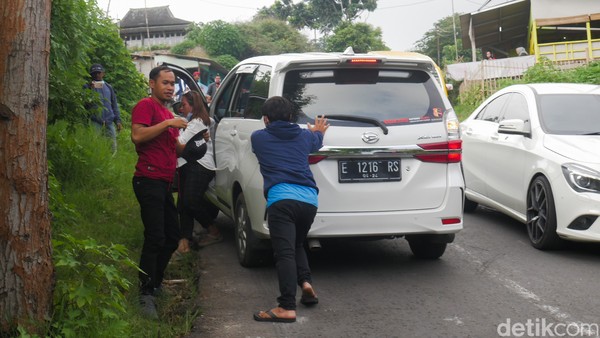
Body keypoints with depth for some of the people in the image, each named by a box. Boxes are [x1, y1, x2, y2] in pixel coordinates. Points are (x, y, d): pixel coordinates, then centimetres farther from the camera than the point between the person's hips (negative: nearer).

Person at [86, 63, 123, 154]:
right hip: (95, 122, -4)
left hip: (109, 123, 4)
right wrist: (90, 90, -21)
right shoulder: (88, 87, 4)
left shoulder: (108, 87, 16)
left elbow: (114, 105, 18)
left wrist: (118, 120, 9)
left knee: (112, 148, 4)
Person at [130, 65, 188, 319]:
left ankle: (155, 285, 27)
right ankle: (146, 295, -12)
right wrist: (168, 124, -21)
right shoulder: (146, 106, -6)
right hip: (149, 180, -10)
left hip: (163, 183, 10)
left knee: (172, 237, 15)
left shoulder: (167, 113, 23)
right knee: (155, 238, -15)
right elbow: (137, 136, -22)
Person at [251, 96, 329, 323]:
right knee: (296, 245, 27)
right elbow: (317, 141, 46)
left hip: (281, 200, -4)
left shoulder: (258, 137, 15)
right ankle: (306, 283, 8)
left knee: (284, 253, -11)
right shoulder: (304, 136, 20)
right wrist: (319, 131, 70)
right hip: (309, 199, 4)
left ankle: (287, 307, -20)